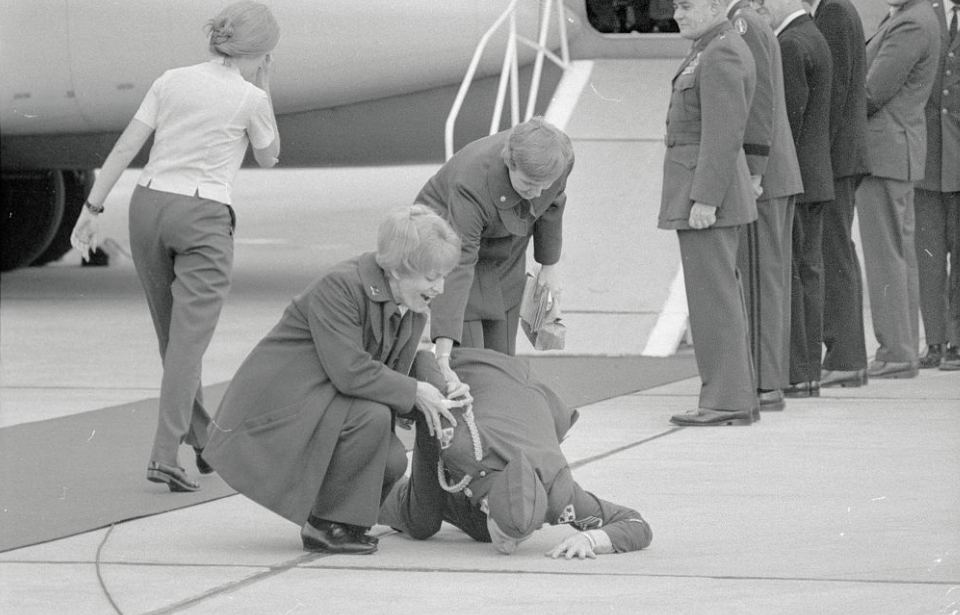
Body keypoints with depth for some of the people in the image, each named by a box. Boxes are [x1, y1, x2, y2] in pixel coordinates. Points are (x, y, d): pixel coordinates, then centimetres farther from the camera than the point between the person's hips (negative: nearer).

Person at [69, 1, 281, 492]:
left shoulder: (171, 82, 6)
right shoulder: (250, 99, -5)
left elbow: (125, 146, 3)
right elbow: (269, 157, 13)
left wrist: (93, 209, 5)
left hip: (149, 207, 5)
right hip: (203, 218, -5)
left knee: (173, 335, 18)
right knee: (188, 341, -6)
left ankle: (202, 438, 30)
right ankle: (165, 456, -17)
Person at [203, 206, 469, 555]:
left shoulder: (414, 309, 4)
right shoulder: (338, 288, -23)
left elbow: (393, 378, 6)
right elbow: (351, 372, -31)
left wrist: (441, 401, -13)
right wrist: (415, 394, -23)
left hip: (323, 405, 8)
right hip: (275, 406, -8)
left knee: (392, 460, -16)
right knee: (372, 418, -30)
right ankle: (324, 526, -15)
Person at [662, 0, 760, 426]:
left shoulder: (720, 56, -16)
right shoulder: (721, 51, 16)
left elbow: (725, 134, -22)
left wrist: (705, 200, -24)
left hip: (705, 184, -11)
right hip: (705, 194, 11)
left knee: (712, 297, -9)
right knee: (721, 296, 10)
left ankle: (725, 402, -8)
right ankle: (739, 399, 11)